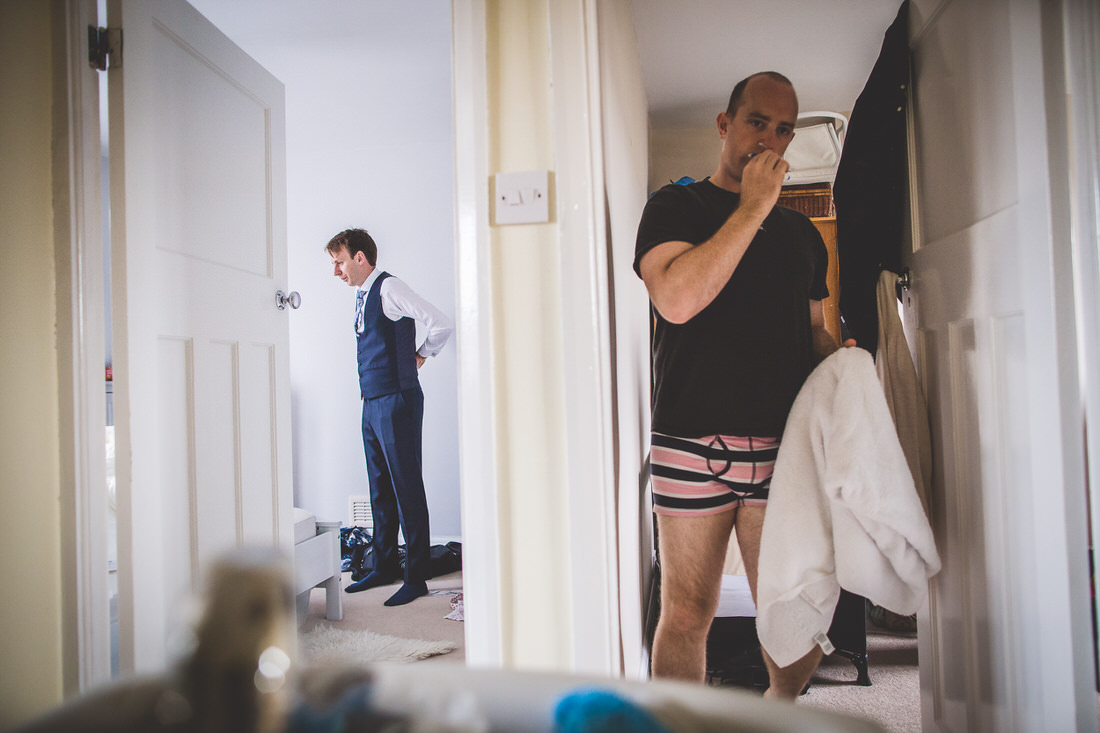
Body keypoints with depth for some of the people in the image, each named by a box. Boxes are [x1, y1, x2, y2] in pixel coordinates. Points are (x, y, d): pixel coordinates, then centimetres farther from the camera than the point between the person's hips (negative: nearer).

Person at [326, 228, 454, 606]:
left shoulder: (389, 288, -11)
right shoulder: (361, 294, 16)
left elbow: (442, 324, -18)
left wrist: (421, 354, -2)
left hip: (397, 401, -9)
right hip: (372, 404, 9)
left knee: (406, 489, -4)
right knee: (380, 489, 15)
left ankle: (416, 578, 4)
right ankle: (384, 568, 26)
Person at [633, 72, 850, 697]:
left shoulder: (802, 231, 19)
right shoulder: (676, 207, 4)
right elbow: (678, 300, -15)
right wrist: (752, 208, -9)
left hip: (784, 446, 4)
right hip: (693, 444, -3)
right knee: (687, 614, 4)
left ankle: (781, 704, 35)